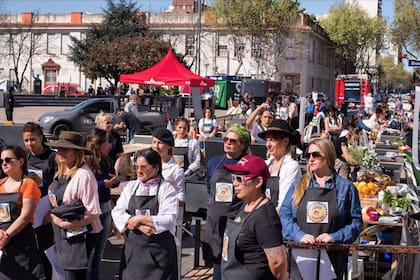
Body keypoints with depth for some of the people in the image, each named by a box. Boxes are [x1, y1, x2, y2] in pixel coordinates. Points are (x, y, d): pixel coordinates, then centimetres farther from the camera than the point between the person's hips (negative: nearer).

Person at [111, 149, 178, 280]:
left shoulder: (166, 188, -1)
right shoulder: (131, 187, 11)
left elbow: (169, 219, -12)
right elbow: (117, 213, 0)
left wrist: (141, 218, -13)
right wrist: (140, 226, -13)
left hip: (159, 250, -3)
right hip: (133, 249, 4)